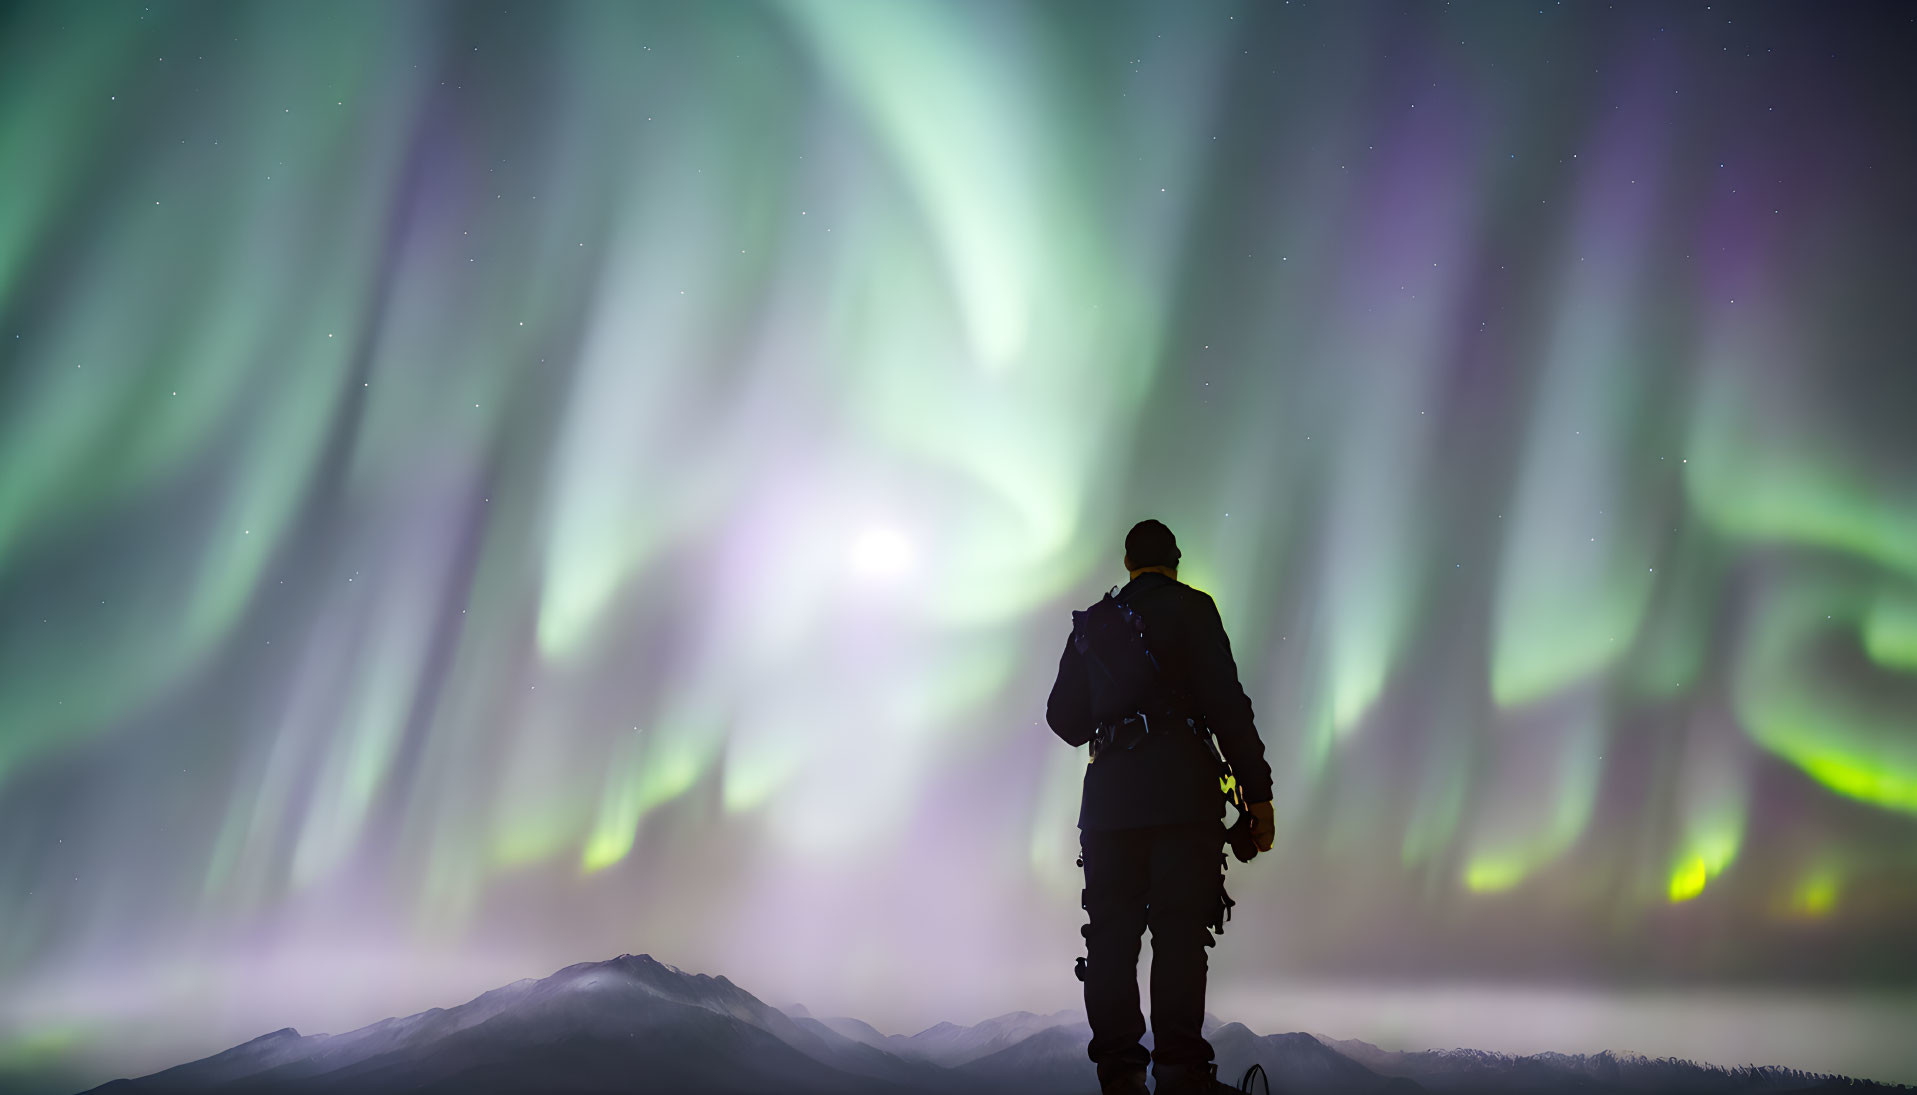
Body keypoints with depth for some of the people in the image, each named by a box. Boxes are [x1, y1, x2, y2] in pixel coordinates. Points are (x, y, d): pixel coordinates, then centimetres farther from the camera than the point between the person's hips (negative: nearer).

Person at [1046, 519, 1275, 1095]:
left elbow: (1064, 716, 16)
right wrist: (1257, 791, -4)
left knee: (1111, 938, 5)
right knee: (1180, 933, -5)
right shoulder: (1191, 607, 4)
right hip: (1181, 790, -4)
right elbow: (1226, 702, -6)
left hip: (1108, 794, 4)